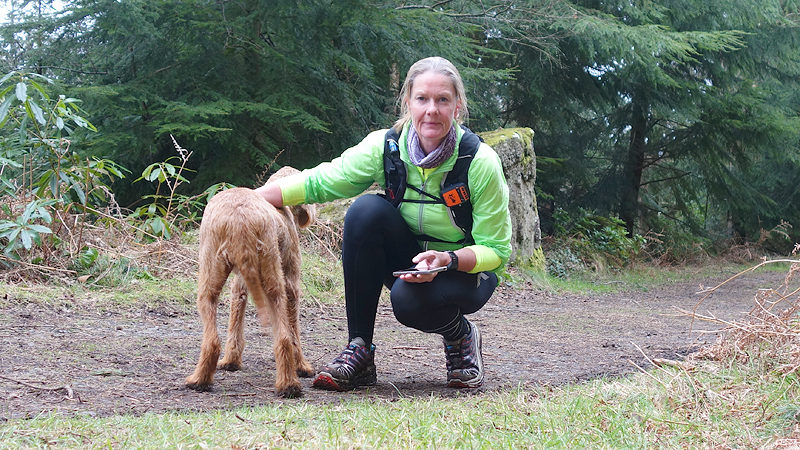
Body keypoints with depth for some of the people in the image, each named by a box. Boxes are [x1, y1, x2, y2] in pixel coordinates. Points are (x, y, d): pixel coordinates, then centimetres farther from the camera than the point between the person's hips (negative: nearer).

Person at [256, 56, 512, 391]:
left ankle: (461, 336, 3)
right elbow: (319, 182, -10)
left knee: (409, 300, -36)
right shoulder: (385, 146, -14)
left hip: (466, 272, -4)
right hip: (409, 261, 4)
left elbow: (496, 250, -17)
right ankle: (359, 351, -20)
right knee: (366, 209, -26)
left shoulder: (481, 163, -22)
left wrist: (447, 260, -35)